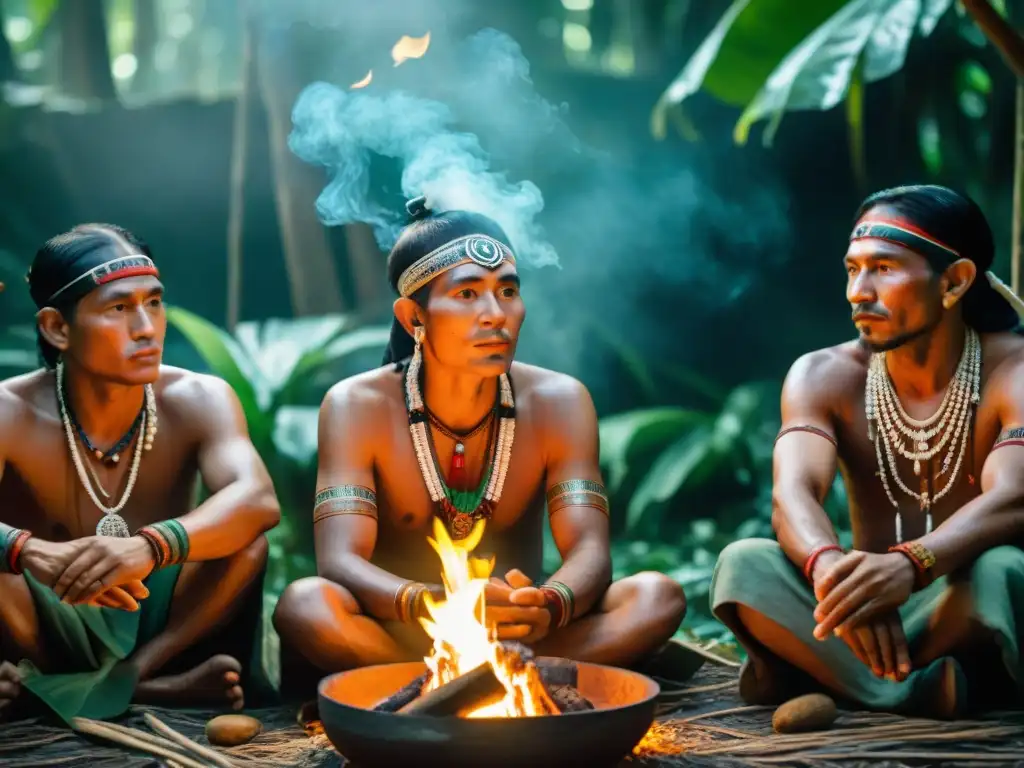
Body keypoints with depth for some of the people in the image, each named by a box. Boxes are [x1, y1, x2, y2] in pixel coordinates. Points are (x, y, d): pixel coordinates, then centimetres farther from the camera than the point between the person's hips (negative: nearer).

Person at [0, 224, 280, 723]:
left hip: (164, 627, 1)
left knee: (246, 537, -25)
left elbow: (258, 501, -29)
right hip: (54, 631, -1)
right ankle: (159, 690, -20)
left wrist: (149, 547, -47)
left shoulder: (198, 400, -9)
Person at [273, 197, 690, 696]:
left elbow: (589, 554, -14)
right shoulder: (358, 406, -11)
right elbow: (340, 563, -22)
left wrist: (549, 608, -39)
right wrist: (435, 605, -43)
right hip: (397, 636, -2)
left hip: (517, 637, 2)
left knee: (658, 596, -22)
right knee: (305, 605, -33)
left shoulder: (558, 402, -6)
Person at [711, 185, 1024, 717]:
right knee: (743, 566, -25)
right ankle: (923, 692, -28)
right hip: (868, 614, 3)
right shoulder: (824, 376, -3)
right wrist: (830, 568, -45)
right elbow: (792, 496, -20)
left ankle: (820, 675, -19)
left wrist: (907, 566, -51)